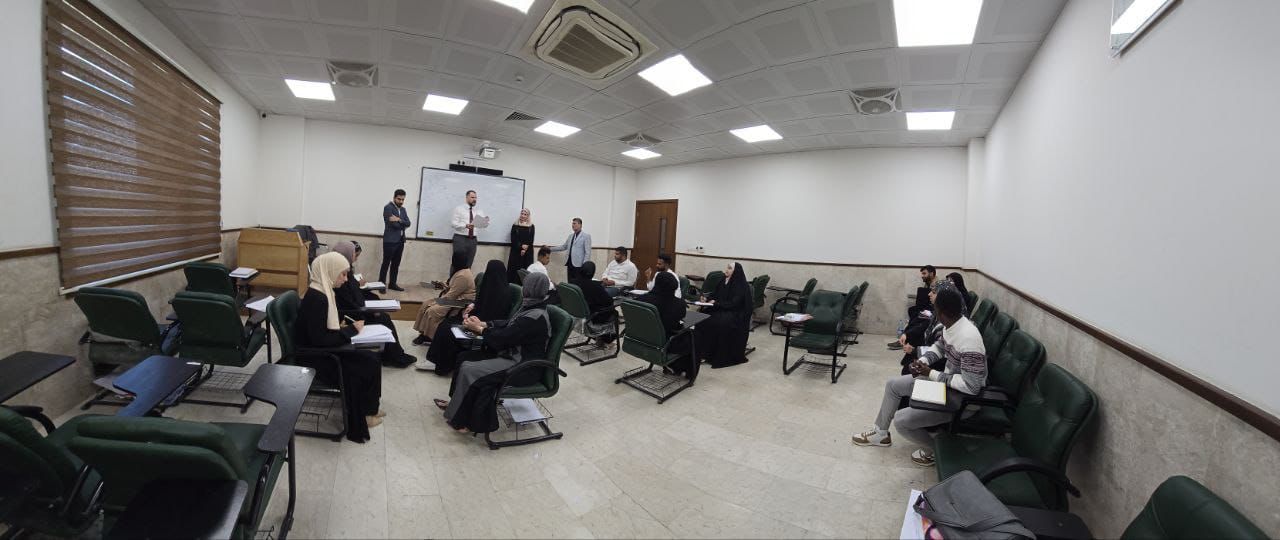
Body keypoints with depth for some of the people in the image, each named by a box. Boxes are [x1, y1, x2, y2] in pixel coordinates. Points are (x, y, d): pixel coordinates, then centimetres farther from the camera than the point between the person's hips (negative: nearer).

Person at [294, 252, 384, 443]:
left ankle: (368, 409, 10)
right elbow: (320, 339, -27)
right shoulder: (316, 298, -25)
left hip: (323, 349, 8)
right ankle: (359, 419, 9)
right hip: (314, 357, -8)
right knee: (360, 371, -11)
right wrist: (351, 329, -19)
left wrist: (344, 325, -2)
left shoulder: (322, 292, 3)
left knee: (370, 360, -2)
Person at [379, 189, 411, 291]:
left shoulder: (403, 209, 16)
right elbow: (393, 224, -17)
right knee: (386, 263, -3)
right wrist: (403, 224, -1)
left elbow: (408, 223, 2)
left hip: (400, 240, 7)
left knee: (396, 264, 10)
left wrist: (399, 220, -15)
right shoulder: (388, 207, -7)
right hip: (390, 240, -7)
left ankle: (392, 283, 17)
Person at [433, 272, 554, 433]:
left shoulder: (535, 317, -26)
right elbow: (507, 324, 13)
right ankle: (456, 402, 20)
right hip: (514, 354, 10)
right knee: (466, 357, 8)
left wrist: (479, 328, -8)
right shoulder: (530, 307, 4)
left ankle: (460, 419, 4)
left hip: (524, 367, -10)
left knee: (470, 371, -14)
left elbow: (504, 337, -23)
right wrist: (483, 323, 0)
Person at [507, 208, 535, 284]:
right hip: (516, 252, 0)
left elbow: (531, 241, 1)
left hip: (527, 253, 0)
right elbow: (513, 239, -1)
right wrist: (521, 246, -14)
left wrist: (524, 249, -12)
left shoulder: (531, 227, 7)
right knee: (514, 270, -3)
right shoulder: (515, 225, 7)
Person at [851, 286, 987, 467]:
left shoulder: (968, 339, -35)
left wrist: (931, 373, -25)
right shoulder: (951, 325, -7)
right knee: (893, 385, 13)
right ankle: (880, 433, 29)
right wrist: (923, 361, -5)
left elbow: (971, 386, -33)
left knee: (901, 420, -15)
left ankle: (934, 450, 16)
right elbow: (939, 346, 14)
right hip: (946, 380, 9)